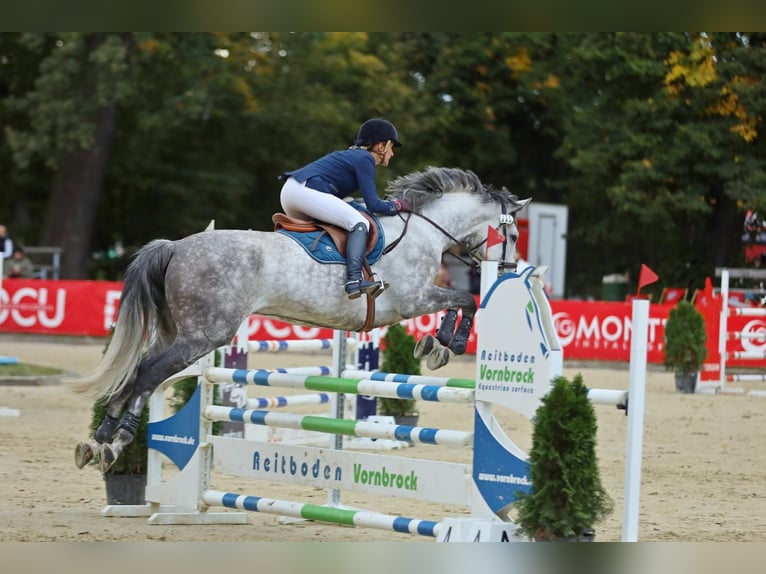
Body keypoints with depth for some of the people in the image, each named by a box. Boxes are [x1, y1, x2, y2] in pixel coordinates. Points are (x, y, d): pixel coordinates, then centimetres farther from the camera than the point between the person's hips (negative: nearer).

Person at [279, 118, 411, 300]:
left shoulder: (353, 155, 27)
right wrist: (398, 205, 9)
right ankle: (353, 281, -33)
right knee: (359, 223, -16)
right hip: (305, 191, -11)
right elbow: (373, 205, -7)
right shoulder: (365, 159, -1)